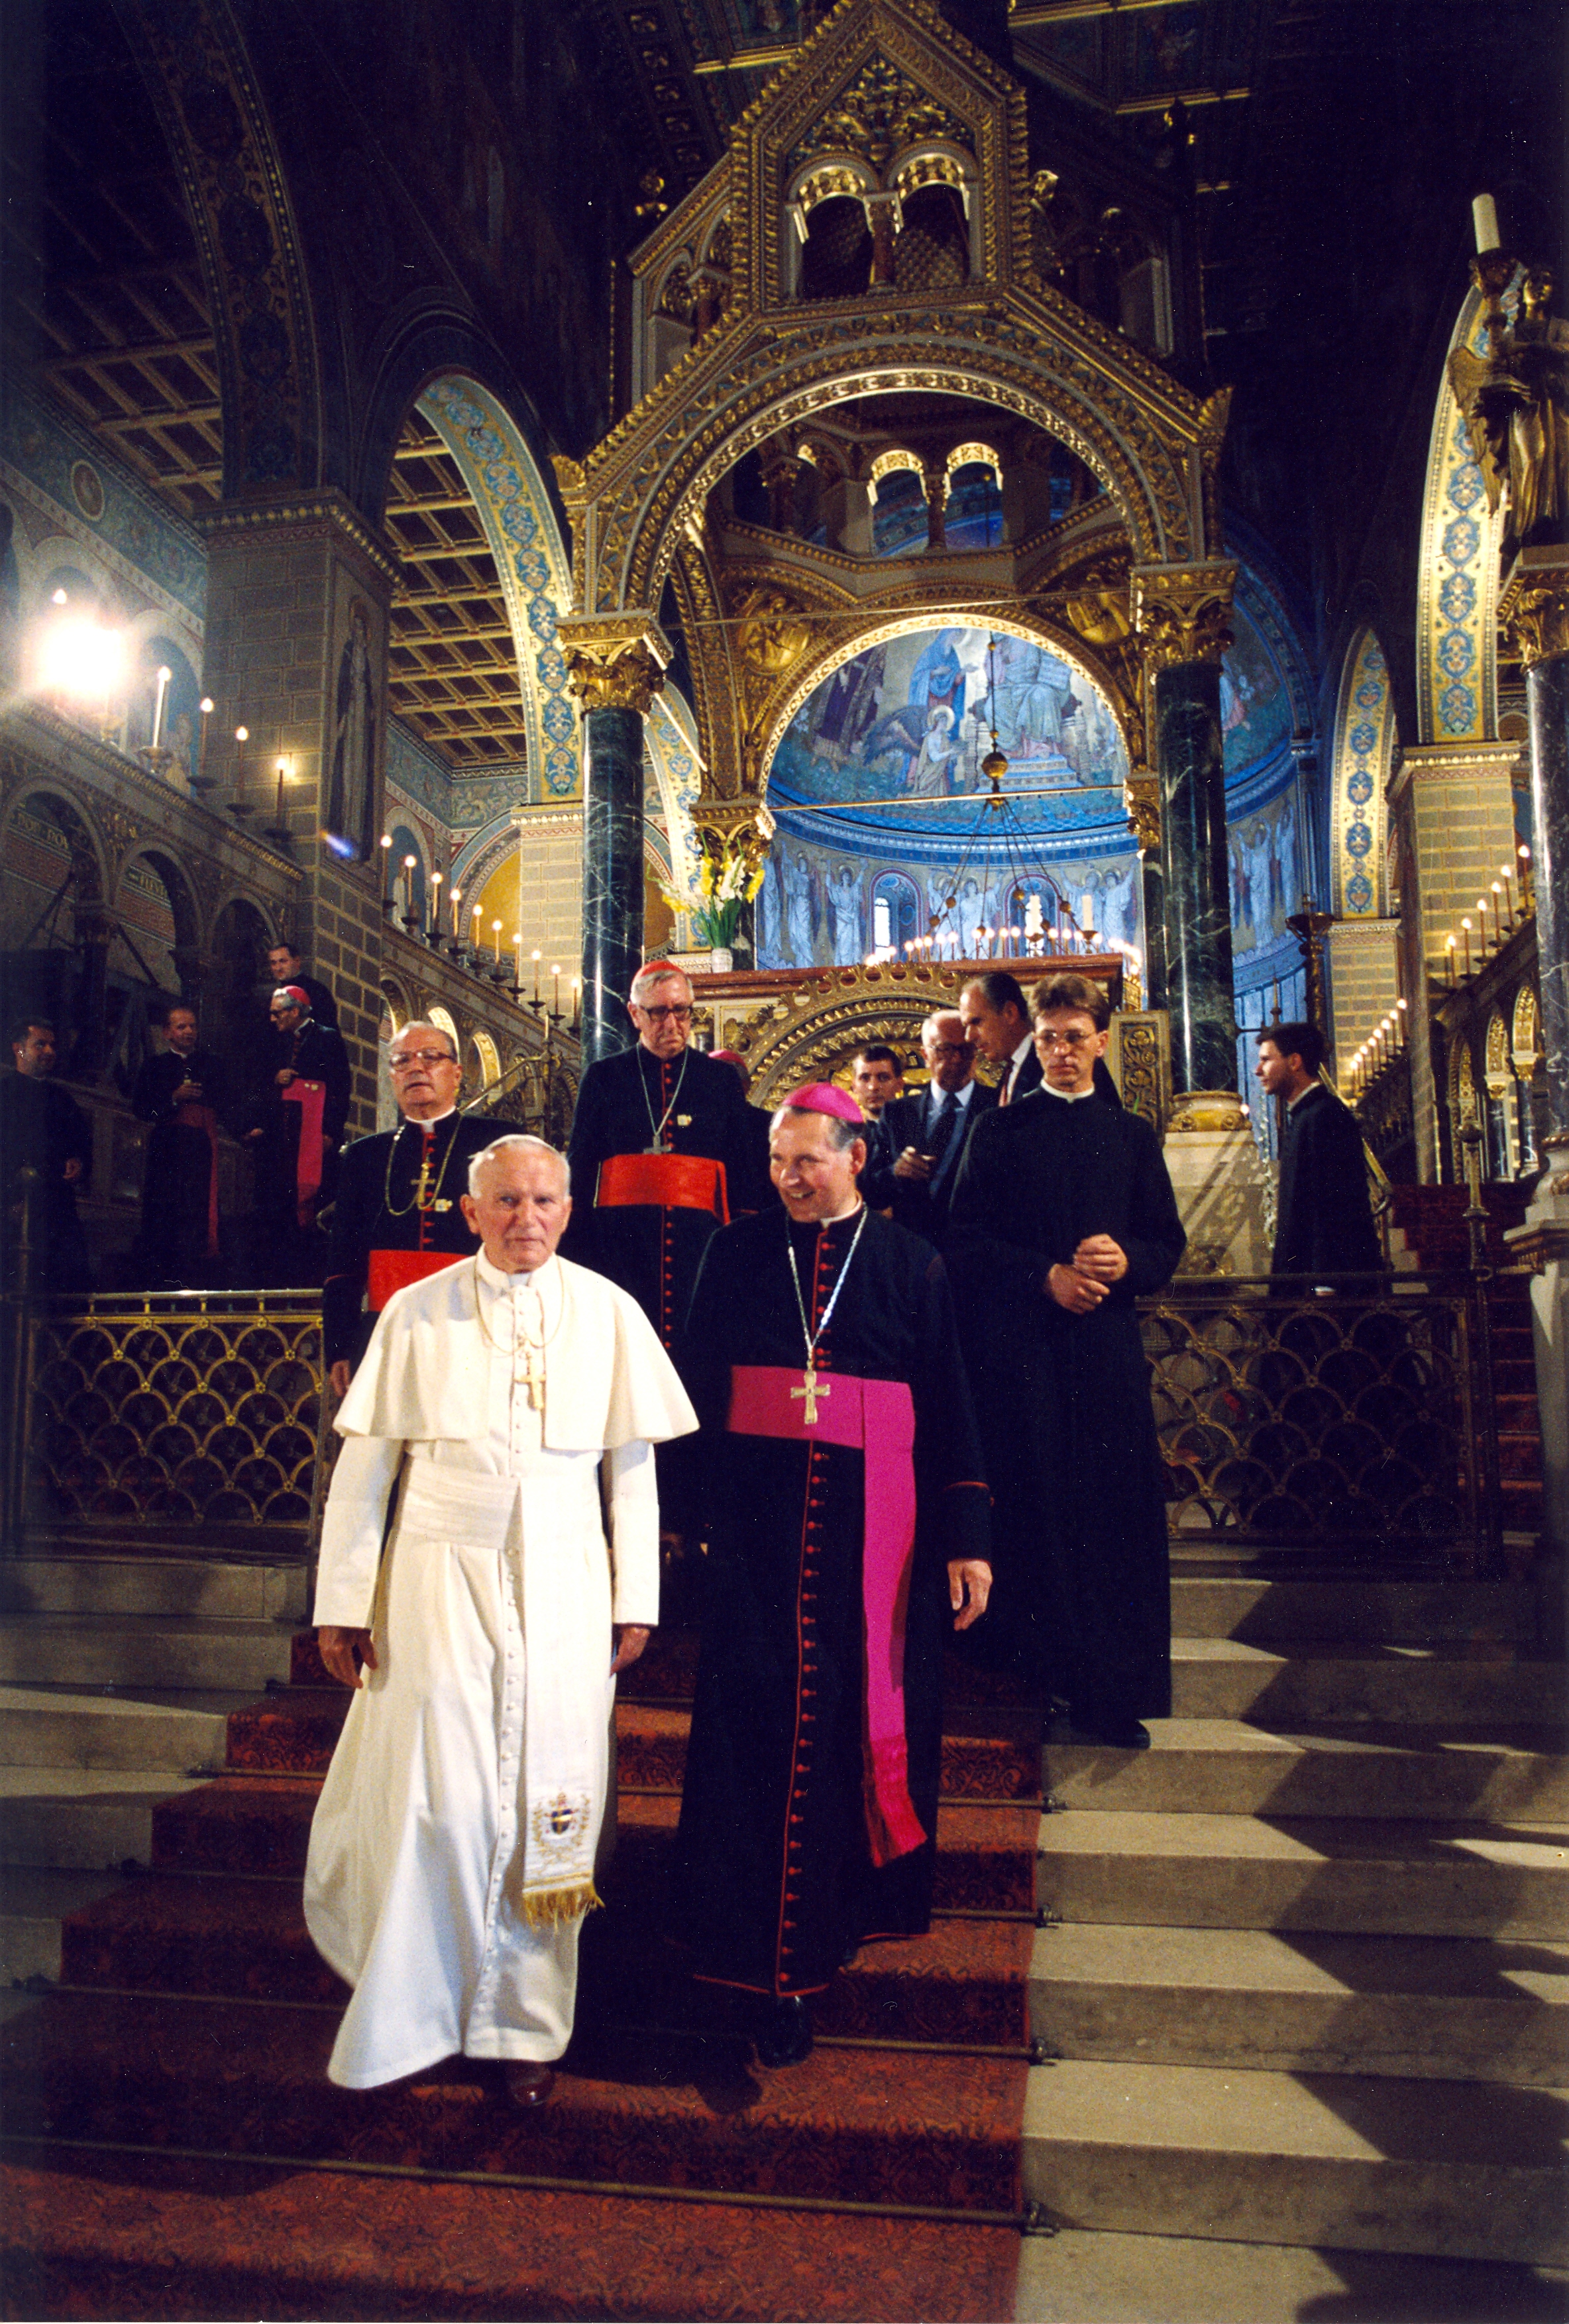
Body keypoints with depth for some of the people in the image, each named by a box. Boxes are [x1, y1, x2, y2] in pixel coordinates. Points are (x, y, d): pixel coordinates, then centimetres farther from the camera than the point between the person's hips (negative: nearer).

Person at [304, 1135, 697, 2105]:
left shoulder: (608, 1313, 1)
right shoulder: (417, 1314, -1)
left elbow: (632, 1466, 5)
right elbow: (365, 1464, 2)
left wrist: (635, 1599, 3)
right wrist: (344, 1603, 1)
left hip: (565, 1587, 1)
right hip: (441, 1578, -1)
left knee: (547, 1803, 6)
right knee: (441, 1803, -3)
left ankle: (528, 2024, 25)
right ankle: (405, 2020, 21)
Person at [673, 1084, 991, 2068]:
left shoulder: (909, 1265, 4)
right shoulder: (736, 1256, 6)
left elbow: (948, 1404, 2)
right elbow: (697, 1386, 6)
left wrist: (966, 1536, -2)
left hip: (872, 1520, 0)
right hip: (757, 1512, 0)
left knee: (856, 1717, 7)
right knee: (761, 1717, -1)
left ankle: (850, 1900, 27)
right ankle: (779, 1960, 7)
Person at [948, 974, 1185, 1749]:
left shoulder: (1133, 1136, 15)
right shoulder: (999, 1131, 8)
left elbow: (1168, 1244, 12)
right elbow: (966, 1241, 2)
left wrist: (1124, 1261, -10)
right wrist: (1046, 1276, -11)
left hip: (1107, 1342, 2)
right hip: (1020, 1344, -2)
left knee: (1117, 1507, 0)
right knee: (1038, 1508, -3)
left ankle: (1115, 1693, 9)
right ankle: (1048, 1681, 6)